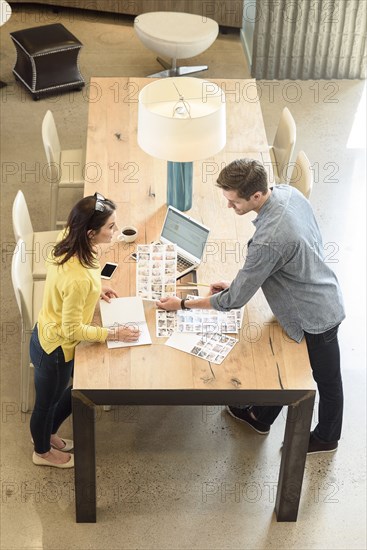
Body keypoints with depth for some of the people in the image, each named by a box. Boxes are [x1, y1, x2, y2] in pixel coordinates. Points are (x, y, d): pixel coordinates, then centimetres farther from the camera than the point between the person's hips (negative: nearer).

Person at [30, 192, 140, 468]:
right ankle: (42, 451, 51)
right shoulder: (79, 278, -39)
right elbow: (73, 330, -27)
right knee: (47, 402, 21)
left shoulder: (70, 246, -13)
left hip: (49, 335, 9)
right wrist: (115, 334, -18)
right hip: (55, 349, -9)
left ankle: (47, 434, 54)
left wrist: (95, 290, 4)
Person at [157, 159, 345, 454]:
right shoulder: (287, 192, -13)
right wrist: (239, 283, 2)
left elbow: (235, 300, -27)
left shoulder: (269, 241, -39)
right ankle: (261, 416, 48)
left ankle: (327, 438, 44)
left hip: (315, 316, -8)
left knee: (327, 379, 19)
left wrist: (183, 304, -12)